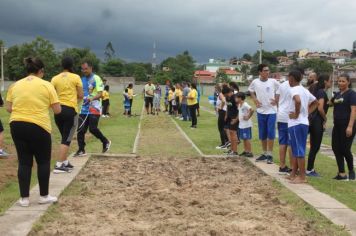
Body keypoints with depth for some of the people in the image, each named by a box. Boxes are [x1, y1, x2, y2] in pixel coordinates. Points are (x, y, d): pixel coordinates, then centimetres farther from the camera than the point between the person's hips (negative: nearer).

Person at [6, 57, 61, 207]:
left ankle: (24, 198, 13)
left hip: (17, 126, 4)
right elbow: (57, 110, -3)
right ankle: (44, 196, 18)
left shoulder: (15, 86, 7)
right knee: (43, 162, 11)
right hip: (39, 127, -4)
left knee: (24, 162, 11)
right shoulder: (47, 85, -3)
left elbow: (9, 108, 9)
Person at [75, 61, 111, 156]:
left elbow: (100, 94, -16)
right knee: (80, 130, 0)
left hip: (94, 108, -6)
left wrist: (91, 98, -32)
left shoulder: (96, 79, -8)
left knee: (93, 128, -11)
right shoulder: (82, 79, 12)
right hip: (84, 108, 6)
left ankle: (106, 142, 13)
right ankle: (81, 150, 9)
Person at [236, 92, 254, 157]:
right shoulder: (239, 105, 11)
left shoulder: (245, 105, -18)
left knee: (247, 138, -6)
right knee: (244, 138, 15)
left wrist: (248, 117, -22)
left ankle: (250, 152, -1)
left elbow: (252, 110, -31)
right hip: (241, 124, 9)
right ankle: (245, 151, 23)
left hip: (246, 125, -9)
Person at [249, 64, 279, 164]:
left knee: (271, 133, -6)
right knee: (262, 134, 10)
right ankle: (264, 153, 24)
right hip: (261, 111, 3)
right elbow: (251, 91, 16)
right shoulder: (255, 82, -2)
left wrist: (276, 100, -7)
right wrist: (255, 100, 2)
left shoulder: (273, 82, -7)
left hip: (272, 111, -2)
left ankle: (270, 155, 2)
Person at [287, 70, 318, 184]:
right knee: (295, 150, 16)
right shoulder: (305, 90, 14)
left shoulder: (294, 90, -13)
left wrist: (296, 114, -20)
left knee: (299, 151, -4)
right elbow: (315, 103, 24)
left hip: (296, 124, -9)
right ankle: (293, 174, 23)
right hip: (304, 123, 9)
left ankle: (302, 177, 0)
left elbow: (298, 101, -33)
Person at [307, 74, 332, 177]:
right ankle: (309, 170, 4)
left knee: (314, 146, 13)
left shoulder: (318, 91, 14)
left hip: (313, 120, 9)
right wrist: (325, 119, -8)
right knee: (315, 147, -3)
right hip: (317, 122, -9)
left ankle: (310, 169, 18)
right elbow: (320, 108, -21)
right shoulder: (322, 92, -13)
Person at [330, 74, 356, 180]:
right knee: (336, 148, 3)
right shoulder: (337, 94, 13)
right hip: (337, 125, 7)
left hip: (347, 125, -7)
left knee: (345, 149, -5)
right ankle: (342, 173, 10)